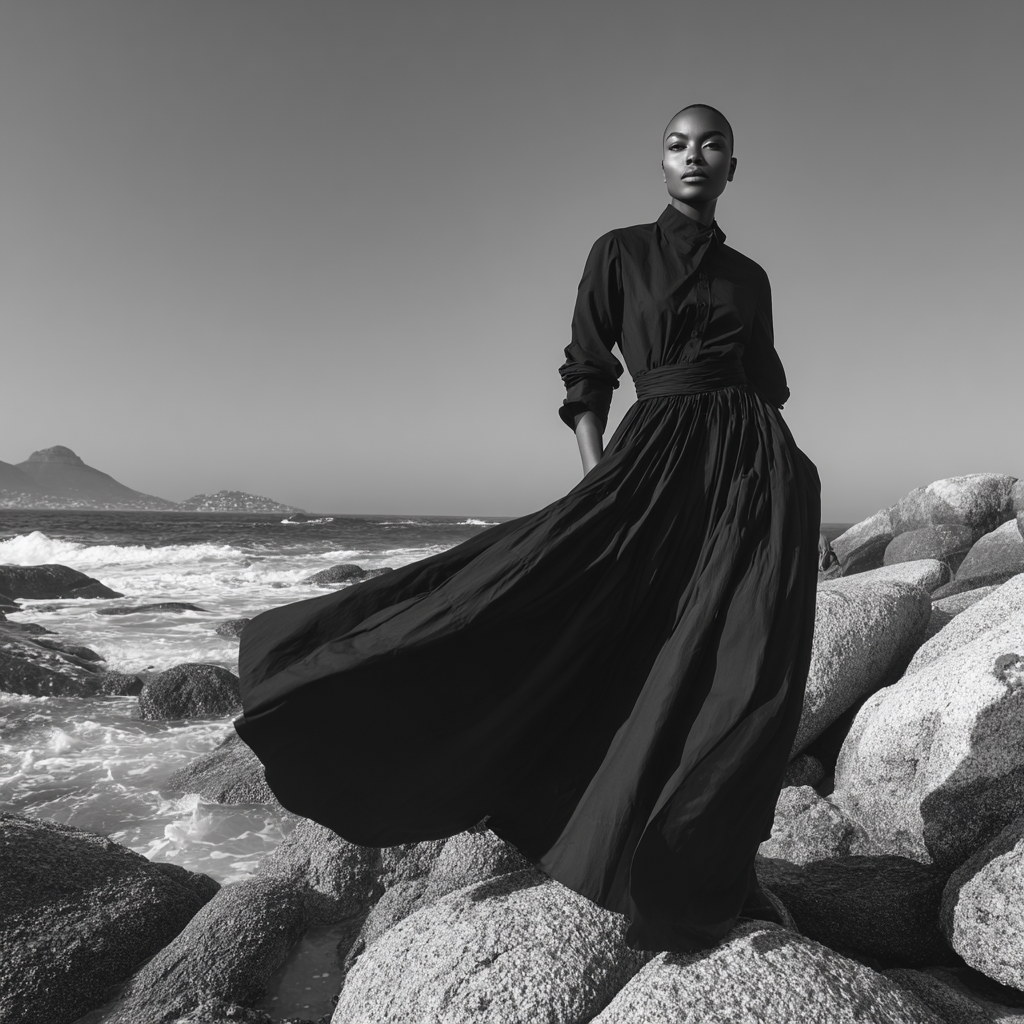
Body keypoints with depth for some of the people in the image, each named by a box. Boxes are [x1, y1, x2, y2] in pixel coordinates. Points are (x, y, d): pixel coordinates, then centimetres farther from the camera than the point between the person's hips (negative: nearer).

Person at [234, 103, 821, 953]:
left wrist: (797, 493, 12)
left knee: (739, 681, -2)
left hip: (760, 473, 3)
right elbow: (586, 379, 3)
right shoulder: (619, 254, 7)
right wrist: (601, 491, -8)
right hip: (656, 465, -3)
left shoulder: (750, 278, 16)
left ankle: (697, 884, 14)